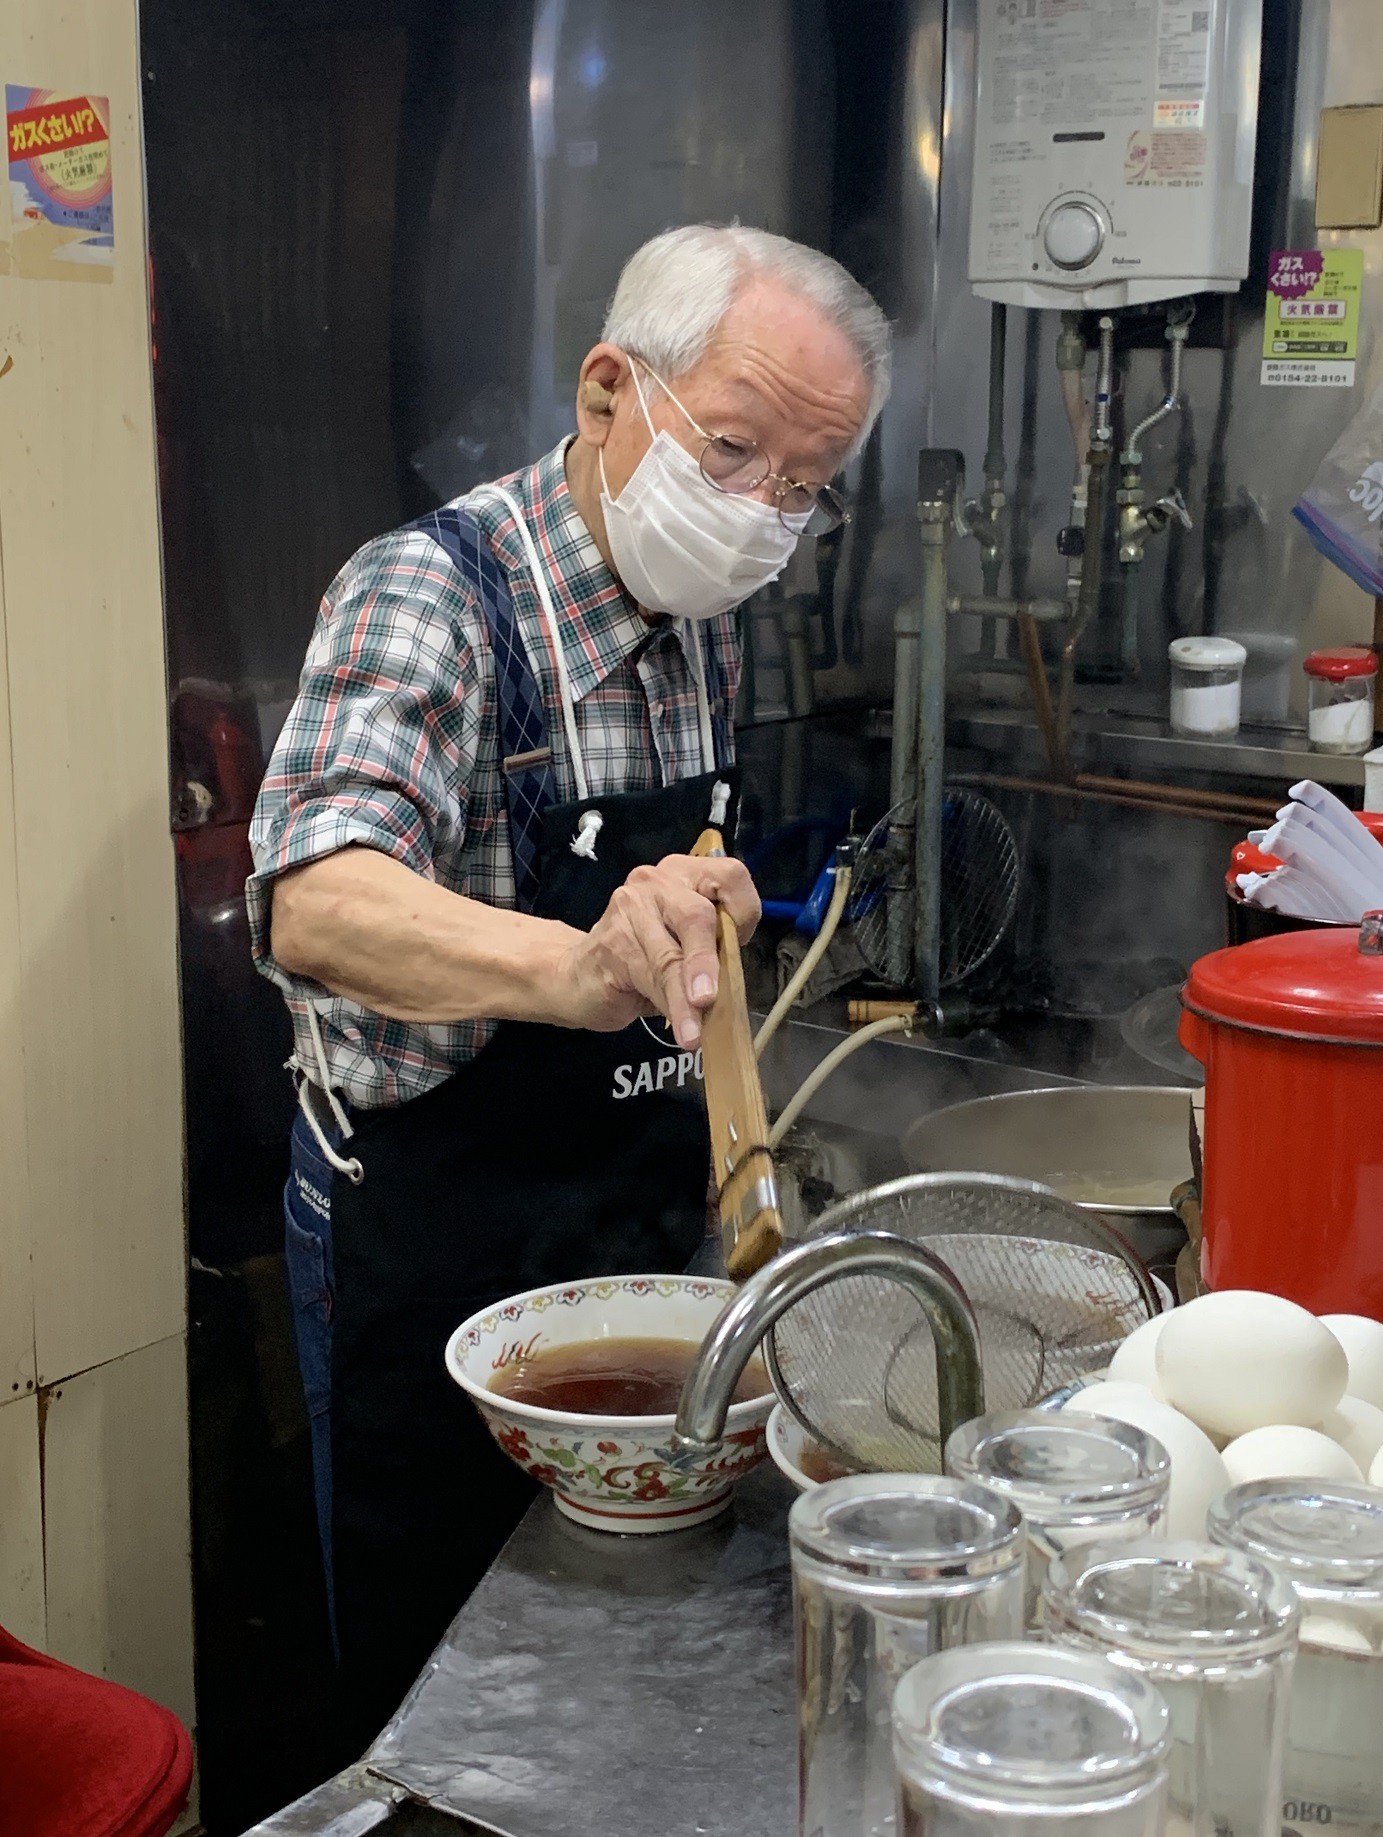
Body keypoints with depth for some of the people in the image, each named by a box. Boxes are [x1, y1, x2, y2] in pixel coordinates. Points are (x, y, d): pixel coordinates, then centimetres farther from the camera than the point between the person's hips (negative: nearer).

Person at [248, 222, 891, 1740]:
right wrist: (581, 970, -57)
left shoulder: (700, 623, 2)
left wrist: (707, 904, 1)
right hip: (434, 1237, -6)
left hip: (642, 1216, 7)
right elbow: (315, 905, -41)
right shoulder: (429, 597, -22)